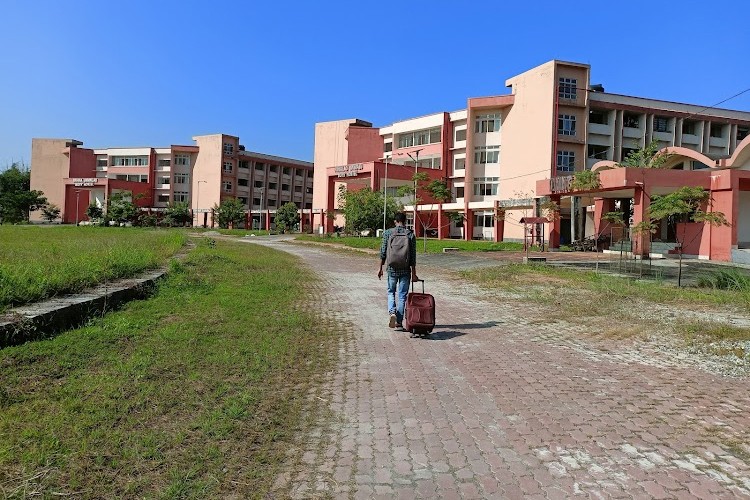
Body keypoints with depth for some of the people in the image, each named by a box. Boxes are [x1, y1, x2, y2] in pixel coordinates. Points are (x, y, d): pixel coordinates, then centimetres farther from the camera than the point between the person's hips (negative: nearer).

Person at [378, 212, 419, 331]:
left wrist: (380, 268, 8)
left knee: (391, 292, 19)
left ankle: (392, 312, -5)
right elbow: (413, 256, -3)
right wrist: (414, 273, 1)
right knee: (402, 295, 7)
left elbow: (383, 252, 0)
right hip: (405, 270, 0)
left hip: (392, 269, 0)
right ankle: (399, 323, 8)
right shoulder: (410, 234, -2)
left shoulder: (388, 233, -1)